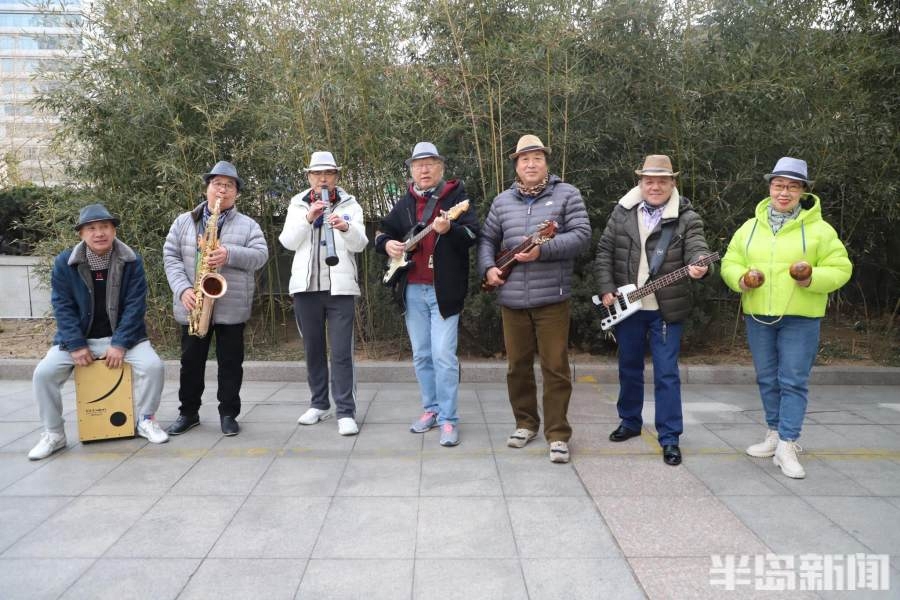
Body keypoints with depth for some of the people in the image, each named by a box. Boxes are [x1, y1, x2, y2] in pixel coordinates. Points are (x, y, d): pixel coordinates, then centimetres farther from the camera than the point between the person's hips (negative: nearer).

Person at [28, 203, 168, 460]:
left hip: (122, 336, -1)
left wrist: (120, 344, -18)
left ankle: (145, 420, 1)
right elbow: (62, 306, -6)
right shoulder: (64, 262, -6)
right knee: (44, 372, -18)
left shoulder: (132, 261, -8)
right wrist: (76, 345, -16)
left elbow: (135, 305, -11)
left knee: (153, 365, -23)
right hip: (79, 338, 1)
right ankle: (54, 434, 1)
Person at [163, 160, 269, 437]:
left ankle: (228, 413, 17)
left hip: (232, 307, -2)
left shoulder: (248, 225, 4)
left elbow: (261, 255, -8)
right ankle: (188, 412, 25)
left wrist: (230, 255, -24)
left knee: (230, 362, 5)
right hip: (193, 306, 2)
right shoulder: (183, 221, 9)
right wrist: (183, 289, -13)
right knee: (191, 361, 11)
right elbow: (171, 257, 2)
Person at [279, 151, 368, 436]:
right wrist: (308, 218, -17)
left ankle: (346, 412, -4)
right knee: (313, 349, 11)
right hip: (305, 286, 3)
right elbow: (288, 242, -2)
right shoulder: (297, 204, 10)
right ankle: (319, 404, 24)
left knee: (341, 352, -7)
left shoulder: (350, 204, 4)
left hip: (340, 287, -3)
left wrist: (346, 228, -27)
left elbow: (360, 244, -7)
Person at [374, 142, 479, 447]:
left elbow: (472, 235, -11)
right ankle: (431, 409, 25)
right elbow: (383, 231, 20)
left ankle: (448, 419, 0)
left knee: (443, 355, -9)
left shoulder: (457, 196, -1)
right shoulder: (404, 204, 12)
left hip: (444, 289, -5)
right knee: (421, 355, 12)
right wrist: (387, 244, -3)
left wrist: (449, 230, -30)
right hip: (412, 289, 5)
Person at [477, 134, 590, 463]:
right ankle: (526, 423, 29)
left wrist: (542, 250, -19)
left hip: (552, 298, -4)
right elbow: (487, 239, 18)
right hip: (511, 298, 4)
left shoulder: (567, 194, 1)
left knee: (555, 368, -1)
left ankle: (558, 434, 9)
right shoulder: (502, 201, 13)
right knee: (518, 365, 13)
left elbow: (581, 236, -9)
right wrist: (488, 267, 0)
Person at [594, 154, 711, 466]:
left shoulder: (687, 218, -4)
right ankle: (630, 422, 34)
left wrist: (698, 266, -41)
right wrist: (606, 289, -4)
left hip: (666, 309, -3)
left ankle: (670, 438, 8)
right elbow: (604, 251, 5)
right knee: (629, 367, 16)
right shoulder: (622, 212, 2)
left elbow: (697, 249, -17)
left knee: (666, 373, -1)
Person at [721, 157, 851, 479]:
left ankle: (787, 446, 1)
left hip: (800, 319, -4)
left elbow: (840, 269, -2)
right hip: (758, 317, 4)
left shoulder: (818, 229, -3)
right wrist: (740, 280, -10)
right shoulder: (751, 227, 8)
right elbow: (730, 263, 11)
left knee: (793, 381, -3)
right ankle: (775, 434, 28)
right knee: (767, 379, 13)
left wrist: (812, 279, -22)